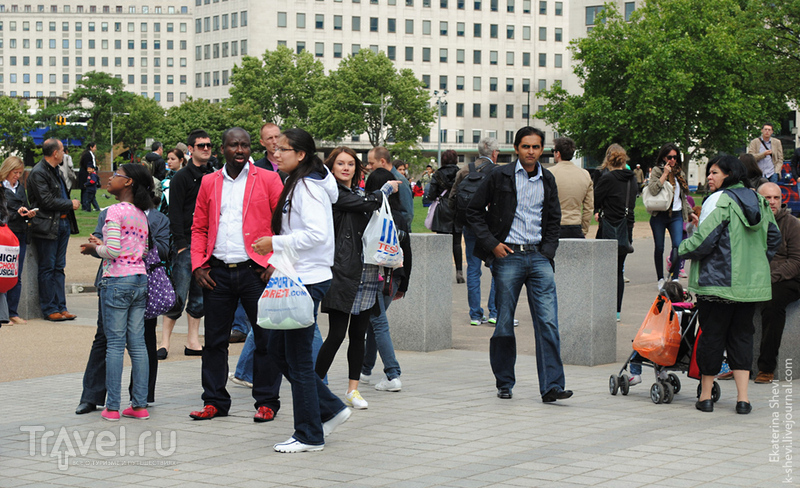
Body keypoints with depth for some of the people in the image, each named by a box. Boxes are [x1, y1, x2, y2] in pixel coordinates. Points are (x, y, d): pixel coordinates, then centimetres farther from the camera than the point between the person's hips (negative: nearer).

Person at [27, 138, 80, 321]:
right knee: (47, 268, -1)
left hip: (63, 223, 9)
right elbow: (47, 201, -19)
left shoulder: (55, 170, 15)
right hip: (47, 226, -9)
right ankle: (49, 309, 4)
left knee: (59, 267, 11)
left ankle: (60, 306, 14)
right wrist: (70, 204, -9)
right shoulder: (38, 173, -13)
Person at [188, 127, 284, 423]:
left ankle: (267, 401, 11)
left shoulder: (268, 180, 2)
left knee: (266, 338, 1)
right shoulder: (209, 183, 11)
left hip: (255, 271, -3)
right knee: (214, 339, 7)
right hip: (217, 273, 3)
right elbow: (199, 228, 13)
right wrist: (198, 266, 1)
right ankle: (214, 401, 17)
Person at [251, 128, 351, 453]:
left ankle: (309, 436, 8)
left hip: (309, 280, -10)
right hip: (296, 278, 10)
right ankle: (330, 410, 21)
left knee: (298, 358, -2)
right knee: (278, 349, 14)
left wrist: (276, 243, -19)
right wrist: (276, 255, 11)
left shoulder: (307, 186, -14)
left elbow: (317, 234, -25)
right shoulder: (295, 185, 16)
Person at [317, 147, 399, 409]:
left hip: (368, 274, 7)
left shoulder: (359, 192, 19)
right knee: (337, 334, -8)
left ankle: (353, 389, 15)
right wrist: (386, 189, 4)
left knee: (359, 333, 8)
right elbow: (368, 204, -15)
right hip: (343, 272, -7)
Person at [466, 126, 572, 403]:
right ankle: (504, 383, 18)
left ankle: (551, 386, -8)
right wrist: (492, 244, -4)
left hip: (539, 256, 3)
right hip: (508, 256, -2)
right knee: (504, 323, 3)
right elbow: (474, 211, 5)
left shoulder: (547, 181, 11)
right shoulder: (500, 177, 0)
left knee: (548, 323, -7)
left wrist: (548, 251, 7)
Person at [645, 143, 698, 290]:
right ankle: (660, 279, 17)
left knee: (678, 245, -13)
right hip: (659, 216, -3)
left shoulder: (680, 173, 14)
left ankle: (674, 277, -8)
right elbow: (653, 190, -19)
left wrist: (690, 212, 21)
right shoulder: (657, 171, -1)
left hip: (676, 215, 3)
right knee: (659, 248, 4)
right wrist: (665, 174, -16)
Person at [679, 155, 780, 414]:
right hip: (752, 283, 6)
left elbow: (703, 240, -16)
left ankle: (706, 395, 12)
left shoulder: (719, 200, -12)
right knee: (742, 335, 11)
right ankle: (743, 398, 4)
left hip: (718, 282, -6)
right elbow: (774, 238, 16)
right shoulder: (758, 201, 10)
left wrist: (679, 252, 0)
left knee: (712, 334, 4)